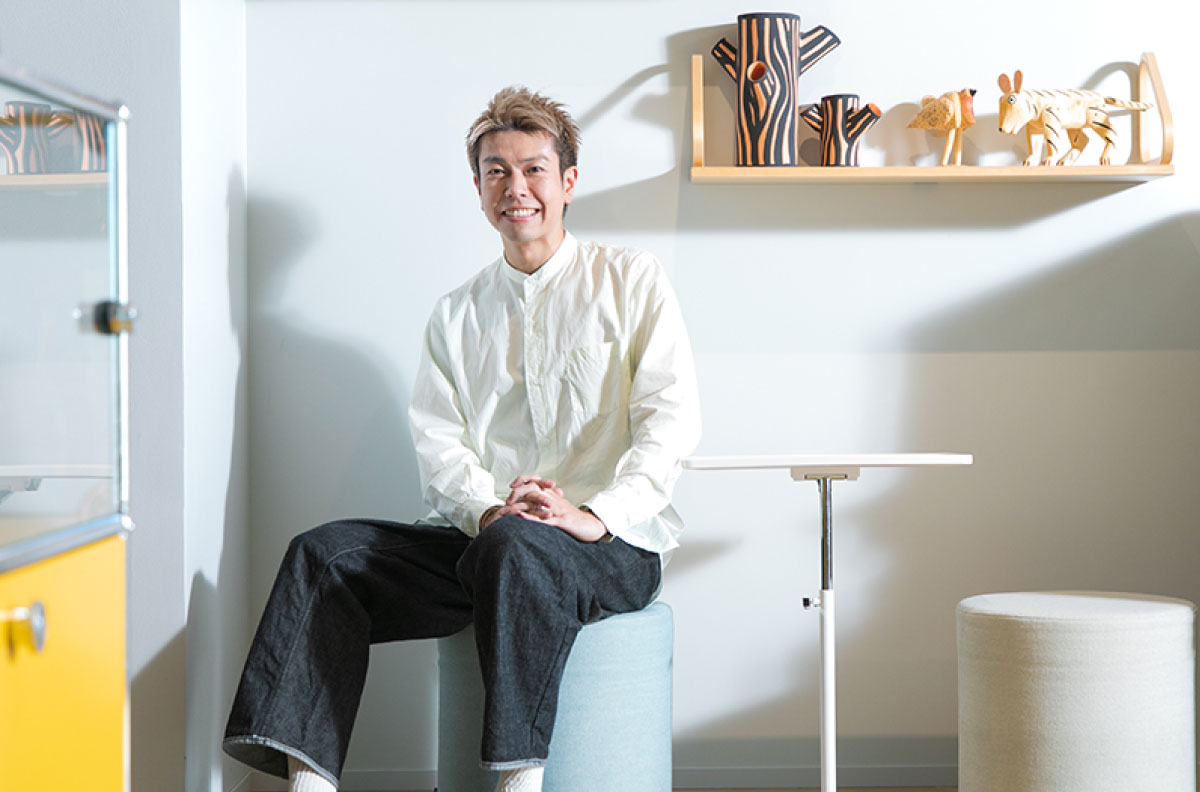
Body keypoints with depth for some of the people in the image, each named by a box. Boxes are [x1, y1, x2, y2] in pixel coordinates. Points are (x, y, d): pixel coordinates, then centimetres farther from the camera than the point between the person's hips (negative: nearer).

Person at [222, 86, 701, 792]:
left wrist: (594, 515, -19)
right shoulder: (457, 316, 20)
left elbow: (671, 420, -4)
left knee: (515, 547, -38)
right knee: (325, 554, -16)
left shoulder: (631, 281, 8)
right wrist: (488, 509, -15)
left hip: (613, 544, -4)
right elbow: (439, 444, 7)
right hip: (480, 537, 4)